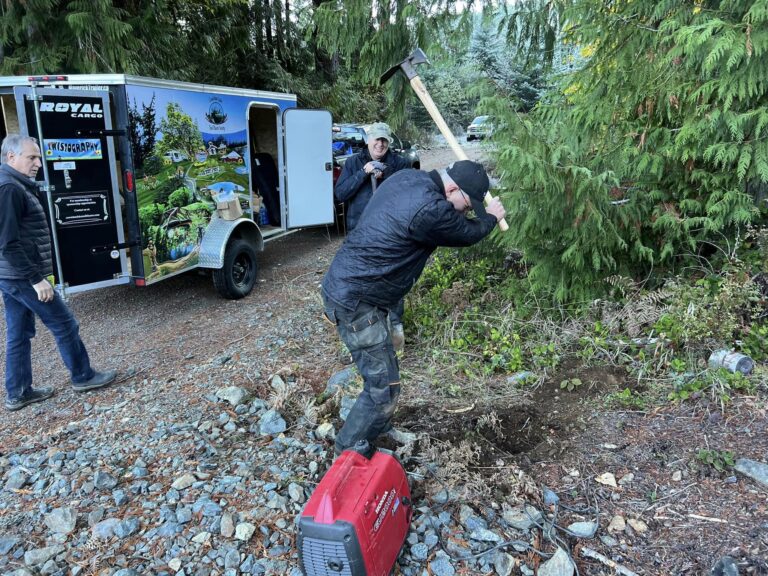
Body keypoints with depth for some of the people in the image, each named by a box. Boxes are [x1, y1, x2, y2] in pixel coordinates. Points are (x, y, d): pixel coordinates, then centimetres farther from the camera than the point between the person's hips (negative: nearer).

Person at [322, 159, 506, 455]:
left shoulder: (407, 176, 4)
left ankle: (376, 426, 40)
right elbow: (468, 233, -5)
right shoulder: (430, 210, -25)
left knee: (381, 371, 22)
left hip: (343, 284, 10)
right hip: (354, 300, -10)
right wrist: (490, 216, 16)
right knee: (383, 386, -5)